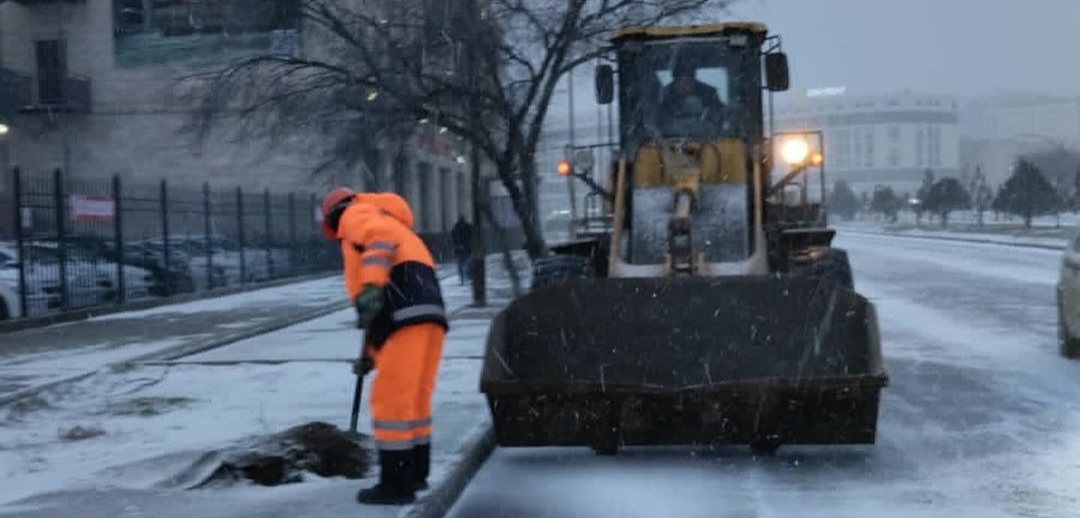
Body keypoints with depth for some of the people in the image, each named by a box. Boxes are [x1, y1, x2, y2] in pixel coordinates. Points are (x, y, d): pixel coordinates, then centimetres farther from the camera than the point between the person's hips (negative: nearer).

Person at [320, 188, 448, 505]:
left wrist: (370, 286, -27)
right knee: (414, 398, 20)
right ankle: (416, 473, 30)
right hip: (427, 315, 9)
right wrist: (371, 354, 33)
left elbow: (380, 238, -15)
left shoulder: (357, 215, 11)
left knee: (390, 400, -5)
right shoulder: (396, 231, 37)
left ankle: (396, 484, -3)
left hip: (409, 318, -9)